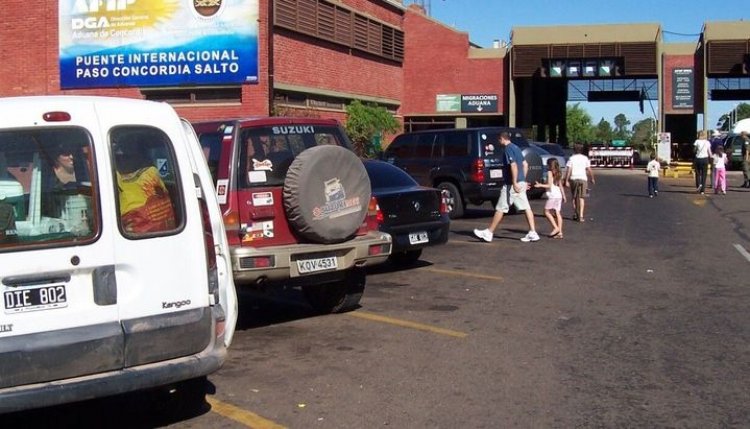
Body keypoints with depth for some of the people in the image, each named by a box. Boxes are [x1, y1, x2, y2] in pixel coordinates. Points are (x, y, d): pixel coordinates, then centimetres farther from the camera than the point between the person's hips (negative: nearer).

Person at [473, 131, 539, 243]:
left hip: (512, 184, -9)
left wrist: (515, 183, -25)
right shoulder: (516, 148, 16)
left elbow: (514, 166, -23)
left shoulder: (508, 149, -13)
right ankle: (532, 233, 2)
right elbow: (525, 165, 20)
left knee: (500, 209, -2)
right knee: (526, 207, 5)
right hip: (521, 183, 9)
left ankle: (488, 233, 5)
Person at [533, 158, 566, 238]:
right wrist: (563, 195, 22)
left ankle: (556, 228, -9)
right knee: (557, 213, 5)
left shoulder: (550, 172, -8)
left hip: (552, 195, -8)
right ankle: (560, 232, 2)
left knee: (547, 211, -1)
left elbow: (549, 185, -13)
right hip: (559, 195, 8)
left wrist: (540, 185, -11)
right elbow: (560, 186, 17)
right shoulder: (559, 173, 15)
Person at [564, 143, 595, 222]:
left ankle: (577, 214, 20)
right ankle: (581, 215, -12)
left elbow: (568, 170, -7)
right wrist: (592, 178, 15)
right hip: (583, 178, 0)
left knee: (574, 197, 14)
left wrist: (566, 181, -6)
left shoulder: (571, 158, 0)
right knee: (581, 197, -1)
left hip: (573, 179, 0)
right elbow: (589, 170, 3)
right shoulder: (585, 158, 4)